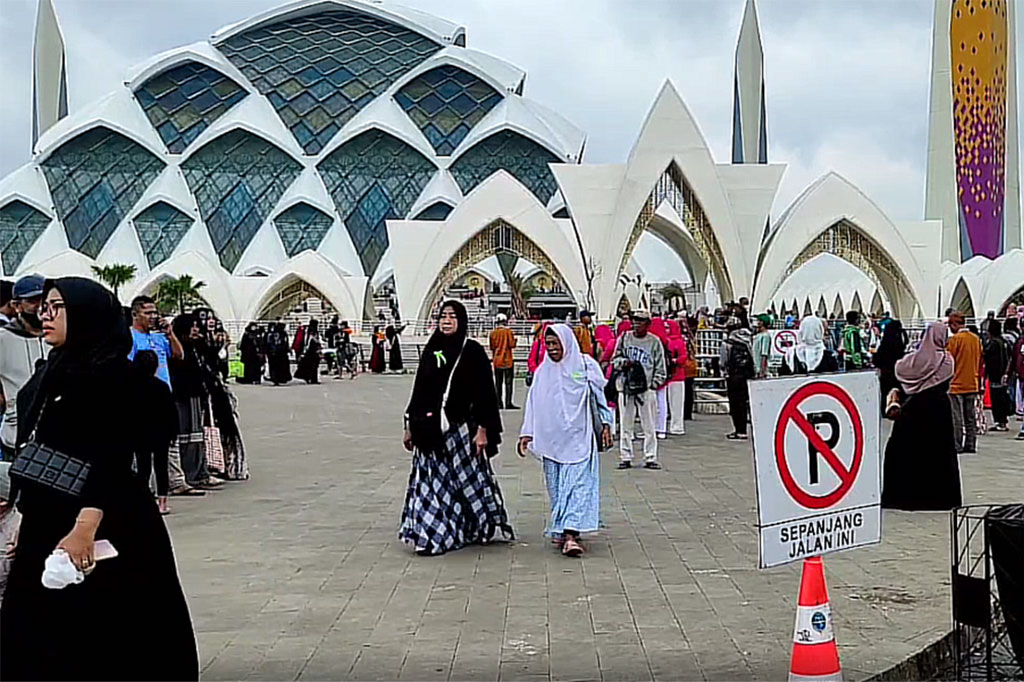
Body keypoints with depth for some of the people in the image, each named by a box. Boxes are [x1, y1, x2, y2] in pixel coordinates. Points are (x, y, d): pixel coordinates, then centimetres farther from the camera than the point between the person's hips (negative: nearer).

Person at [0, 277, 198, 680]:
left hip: (99, 531, -8)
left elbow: (110, 459, -21)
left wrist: (86, 527, -30)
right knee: (36, 636, 12)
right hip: (46, 527, 9)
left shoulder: (109, 374, -13)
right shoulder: (52, 372, 13)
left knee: (98, 638, 0)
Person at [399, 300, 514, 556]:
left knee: (467, 478, 5)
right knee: (431, 482, 3)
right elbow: (419, 390, 14)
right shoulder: (431, 351, 10)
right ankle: (430, 536, 11)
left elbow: (484, 392, -6)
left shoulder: (473, 351, -3)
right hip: (432, 429, 4)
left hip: (461, 428, -4)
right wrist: (410, 426, 13)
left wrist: (483, 429, -12)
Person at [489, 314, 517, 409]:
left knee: (498, 383, 9)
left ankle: (499, 404, 8)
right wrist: (514, 340, 9)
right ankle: (508, 403, -6)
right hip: (507, 360, -3)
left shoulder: (493, 333, 2)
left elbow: (492, 347, 5)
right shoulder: (508, 332, -7)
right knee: (508, 382, -1)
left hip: (497, 361, 4)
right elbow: (512, 345, -10)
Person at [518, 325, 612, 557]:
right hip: (552, 438, 3)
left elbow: (600, 396, 5)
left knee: (578, 484, -11)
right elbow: (534, 404, 12)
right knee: (556, 486, 5)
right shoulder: (543, 372, 10)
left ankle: (571, 534, -18)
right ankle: (560, 530, 15)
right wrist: (527, 433, 8)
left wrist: (606, 425, 1)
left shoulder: (586, 365, 1)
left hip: (579, 438, -3)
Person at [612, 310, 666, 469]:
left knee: (649, 426, -2)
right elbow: (615, 359, 13)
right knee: (626, 425, 4)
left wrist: (654, 384, -5)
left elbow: (660, 368, 6)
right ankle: (625, 457, 11)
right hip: (626, 387, 2)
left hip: (647, 388, -2)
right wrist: (624, 363, -8)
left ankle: (650, 458, 4)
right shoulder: (624, 338, 8)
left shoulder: (655, 341, 3)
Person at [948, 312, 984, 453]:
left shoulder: (955, 339, -12)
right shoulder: (976, 338, 7)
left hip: (956, 385, -6)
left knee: (957, 418, -1)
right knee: (971, 417, 10)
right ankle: (971, 445, 12)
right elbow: (981, 361, 13)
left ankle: (956, 446, 0)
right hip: (973, 385, 6)